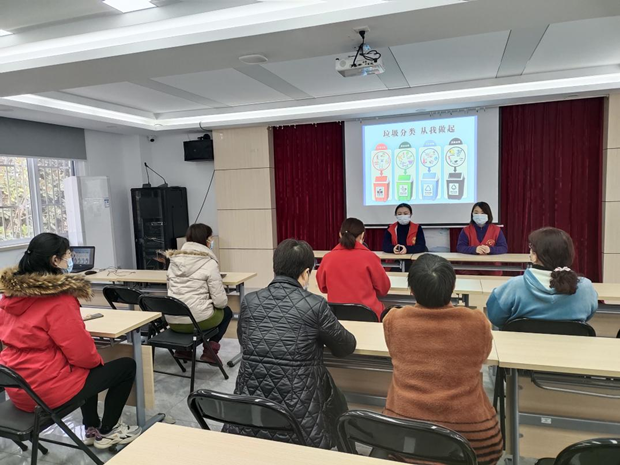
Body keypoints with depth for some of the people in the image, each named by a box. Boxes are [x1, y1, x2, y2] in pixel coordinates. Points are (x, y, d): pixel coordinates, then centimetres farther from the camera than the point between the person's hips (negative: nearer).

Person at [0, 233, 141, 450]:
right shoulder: (58, 298, -24)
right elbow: (81, 352, -22)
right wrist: (97, 360, 0)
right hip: (46, 390, -9)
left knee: (89, 369, 32)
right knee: (127, 366, 7)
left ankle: (92, 429, 38)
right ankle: (107, 432, 21)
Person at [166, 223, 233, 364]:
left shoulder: (174, 261, 7)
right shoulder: (209, 263, -11)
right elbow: (220, 301, -14)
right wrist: (223, 302, 11)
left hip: (172, 320, 6)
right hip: (197, 320, -6)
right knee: (226, 311, 25)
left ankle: (183, 348, 25)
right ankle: (210, 351, 12)